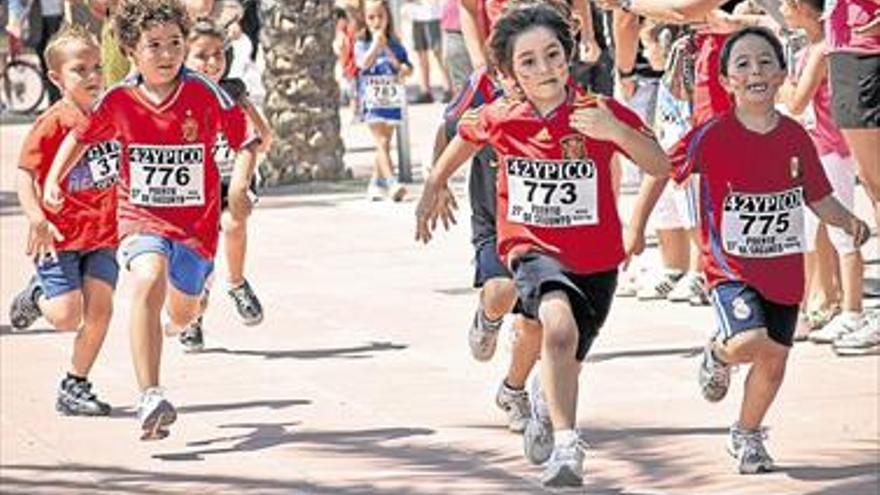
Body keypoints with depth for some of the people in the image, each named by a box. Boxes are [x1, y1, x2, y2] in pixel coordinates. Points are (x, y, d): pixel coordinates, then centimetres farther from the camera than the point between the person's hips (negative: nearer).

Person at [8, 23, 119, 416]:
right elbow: (26, 174, -17)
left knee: (99, 309, -6)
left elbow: (124, 170, 19)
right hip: (59, 235, -4)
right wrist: (37, 219, -31)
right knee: (67, 317, -10)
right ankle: (38, 295, 25)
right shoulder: (53, 123, -13)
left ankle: (75, 385, 8)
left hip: (104, 234, 5)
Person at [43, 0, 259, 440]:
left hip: (197, 220, 1)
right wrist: (53, 180, 0)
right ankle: (150, 398, -35)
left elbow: (245, 135, -3)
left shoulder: (204, 93, -13)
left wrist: (240, 182, -19)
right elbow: (82, 136, 11)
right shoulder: (119, 101, -8)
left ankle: (178, 322, 62)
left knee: (183, 311, 17)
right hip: (142, 217, -1)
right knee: (148, 281, -30)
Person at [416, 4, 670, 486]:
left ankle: (545, 403, 55)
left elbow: (660, 166, -22)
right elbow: (464, 139, 18)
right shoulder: (499, 119, -6)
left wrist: (615, 131, -38)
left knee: (566, 364, 16)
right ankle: (566, 447, -36)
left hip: (595, 262, 1)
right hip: (532, 250, -1)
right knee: (559, 324, -34)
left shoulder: (599, 112, -12)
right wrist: (433, 189, 26)